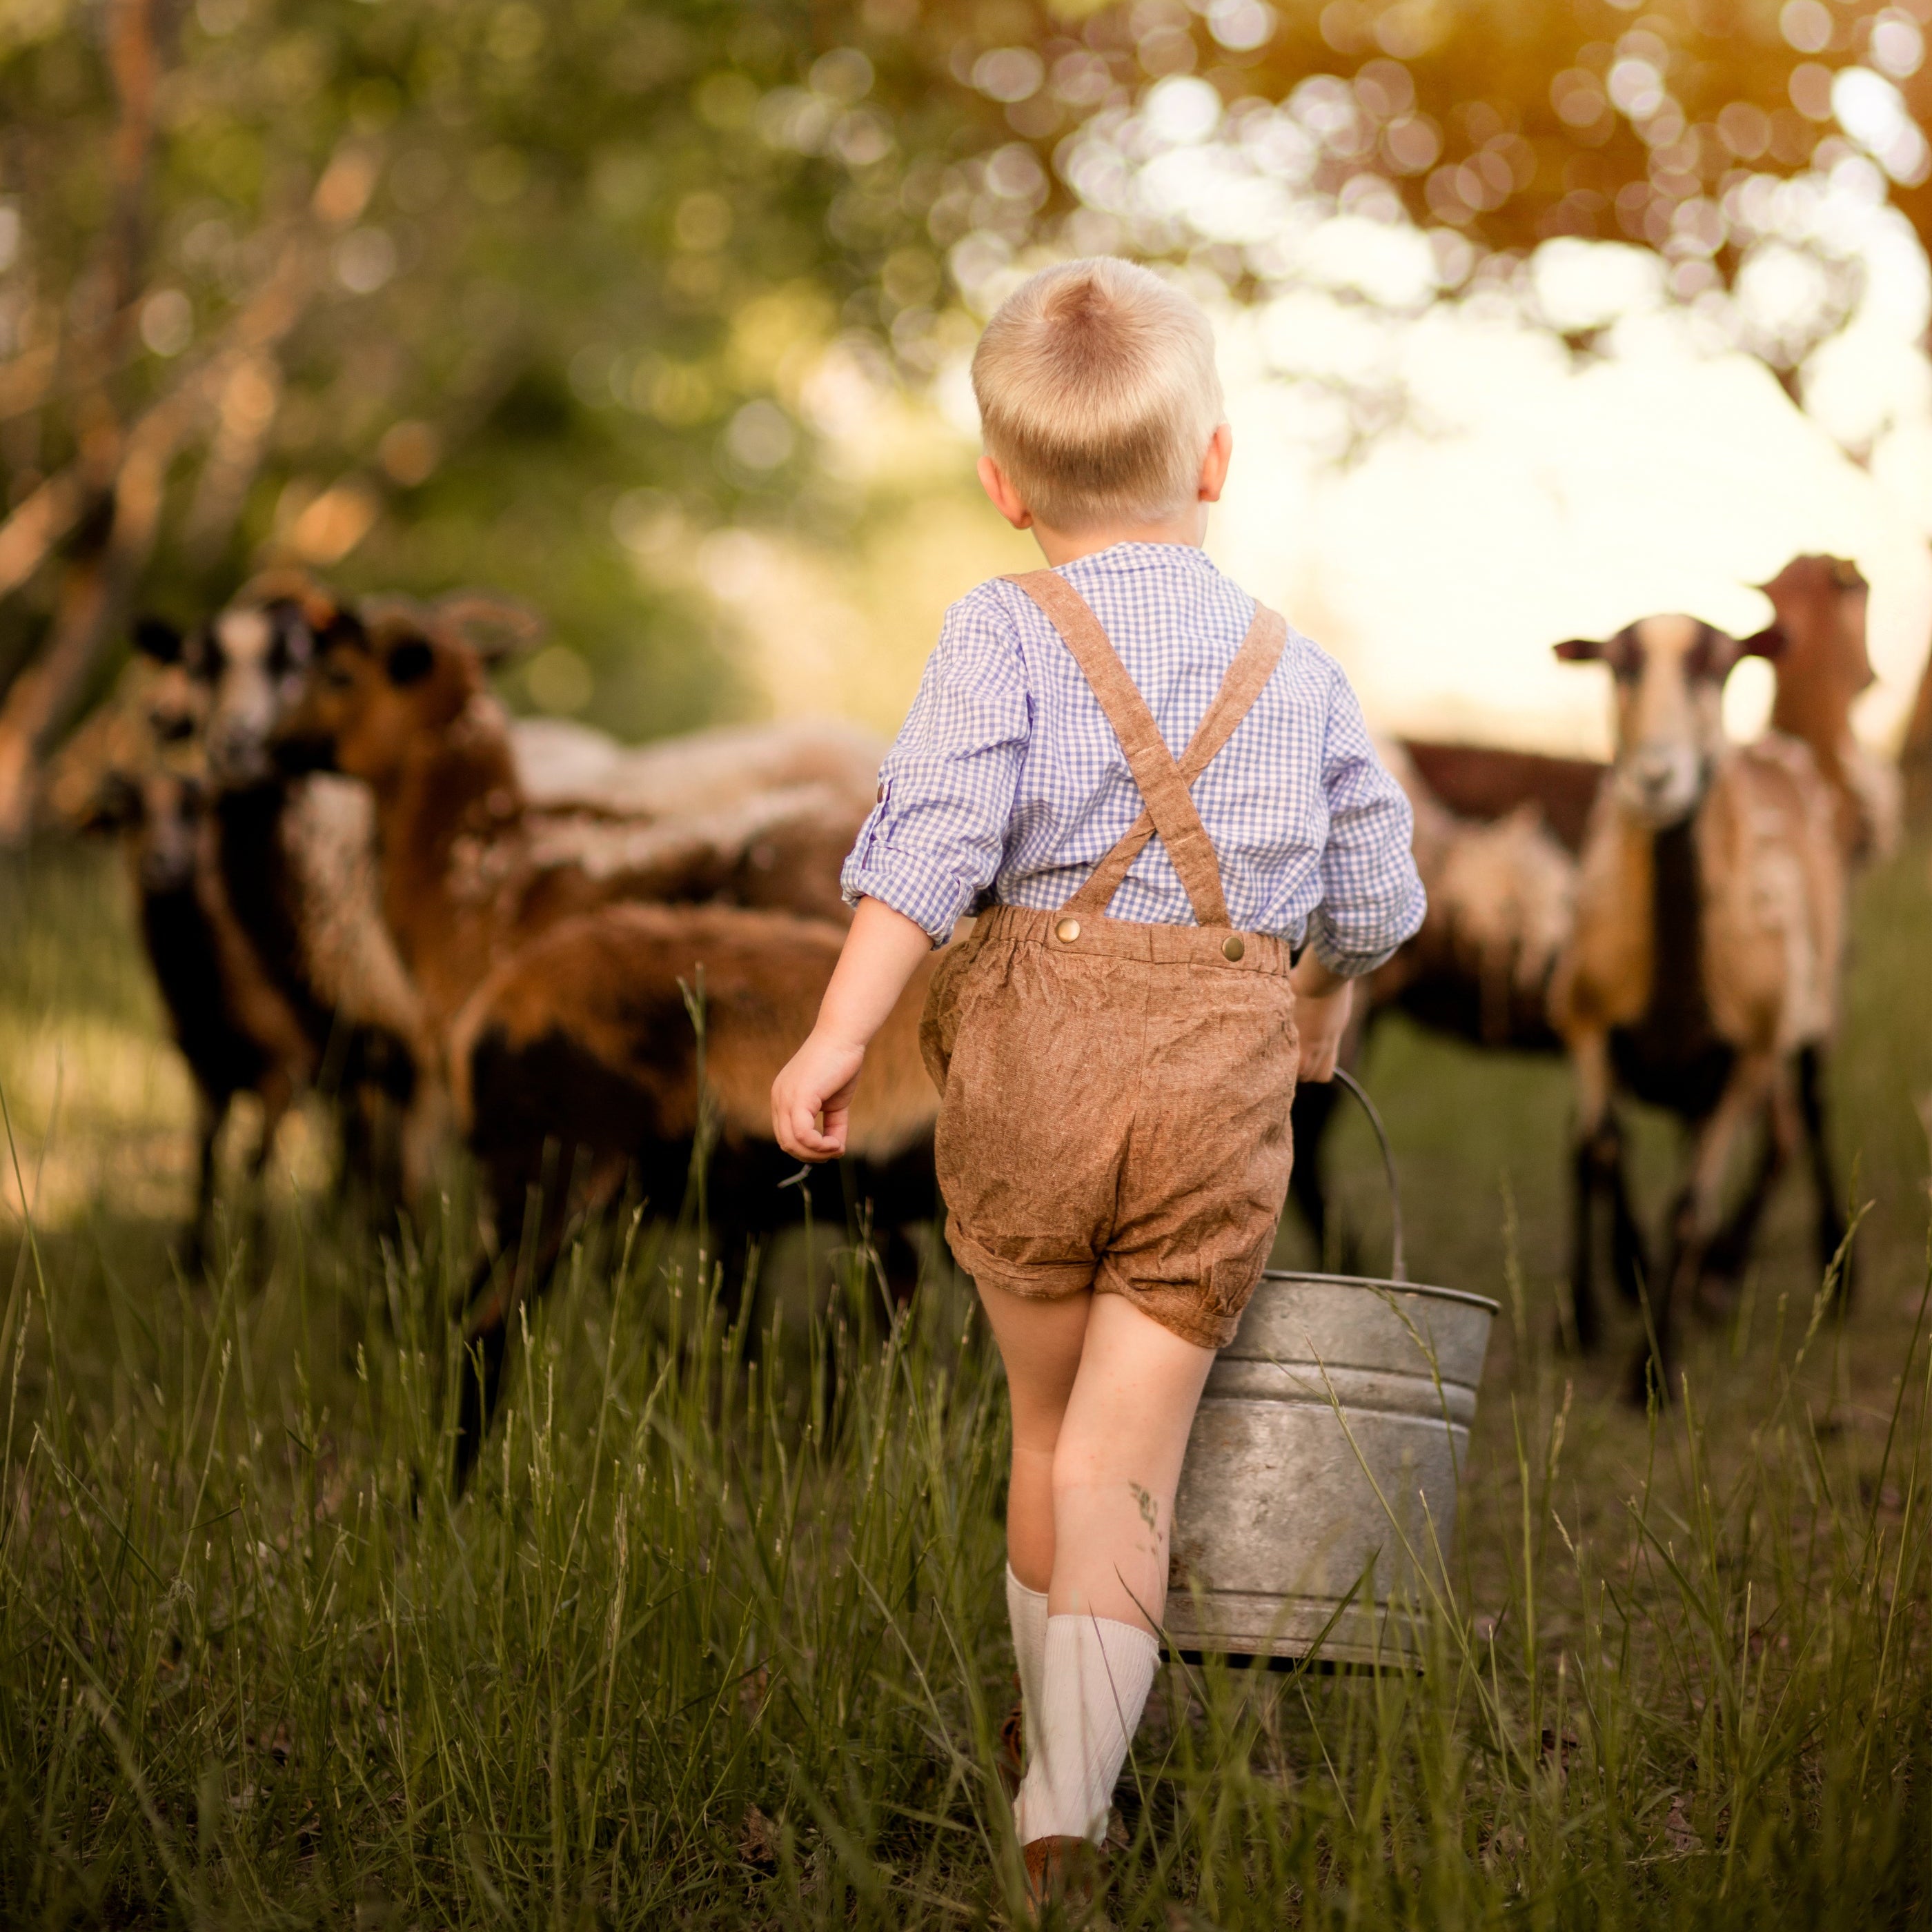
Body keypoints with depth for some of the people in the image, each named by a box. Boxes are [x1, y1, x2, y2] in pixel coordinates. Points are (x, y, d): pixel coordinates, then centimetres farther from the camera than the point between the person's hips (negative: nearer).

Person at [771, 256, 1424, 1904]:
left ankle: (1054, 1759, 34)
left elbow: (936, 842, -13)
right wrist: (1323, 1004, 36)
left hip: (1034, 1053, 0)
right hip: (1221, 1086, 1)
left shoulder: (1003, 636, -1)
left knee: (1050, 1428, 19)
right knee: (1125, 1456, 1)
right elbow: (1373, 898, 17)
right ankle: (1072, 1807, -12)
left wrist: (840, 1037, -14)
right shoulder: (1300, 674, 9)